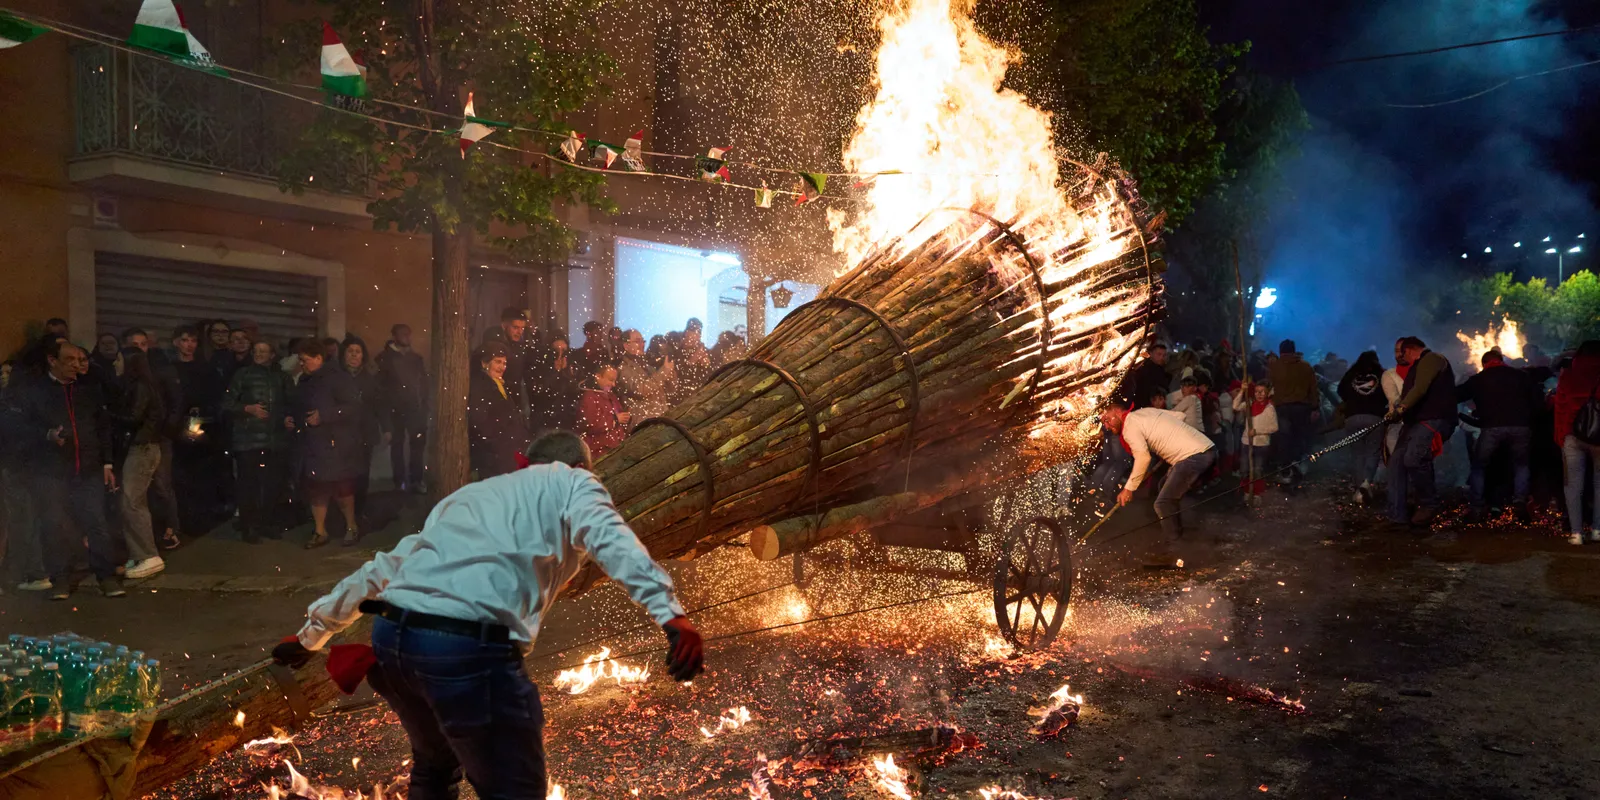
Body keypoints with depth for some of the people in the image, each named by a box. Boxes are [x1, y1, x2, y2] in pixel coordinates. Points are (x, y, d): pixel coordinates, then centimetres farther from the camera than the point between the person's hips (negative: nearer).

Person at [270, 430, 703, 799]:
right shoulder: (570, 482, 14)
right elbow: (611, 538, -9)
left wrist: (311, 634, 47)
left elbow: (385, 567, 37)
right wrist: (670, 612, -23)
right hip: (469, 647, -7)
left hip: (389, 638, 7)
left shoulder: (469, 493, 32)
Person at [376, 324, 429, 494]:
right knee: (397, 444, 3)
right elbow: (380, 385, -3)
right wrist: (389, 402, -10)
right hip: (395, 410, -2)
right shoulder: (384, 358, 3)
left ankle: (416, 480, 3)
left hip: (416, 409, 3)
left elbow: (424, 383, 11)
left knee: (418, 443, -4)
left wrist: (424, 406, 3)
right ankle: (400, 482, 8)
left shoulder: (417, 358, 14)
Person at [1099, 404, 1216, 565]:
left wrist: (1129, 488, -14)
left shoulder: (1129, 426, -7)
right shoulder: (1144, 412, 20)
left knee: (1164, 504, -7)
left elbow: (1143, 457, -20)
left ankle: (1171, 551, -2)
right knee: (1172, 498, 22)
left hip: (1193, 457, -10)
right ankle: (1178, 539, 25)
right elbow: (1180, 416, 24)